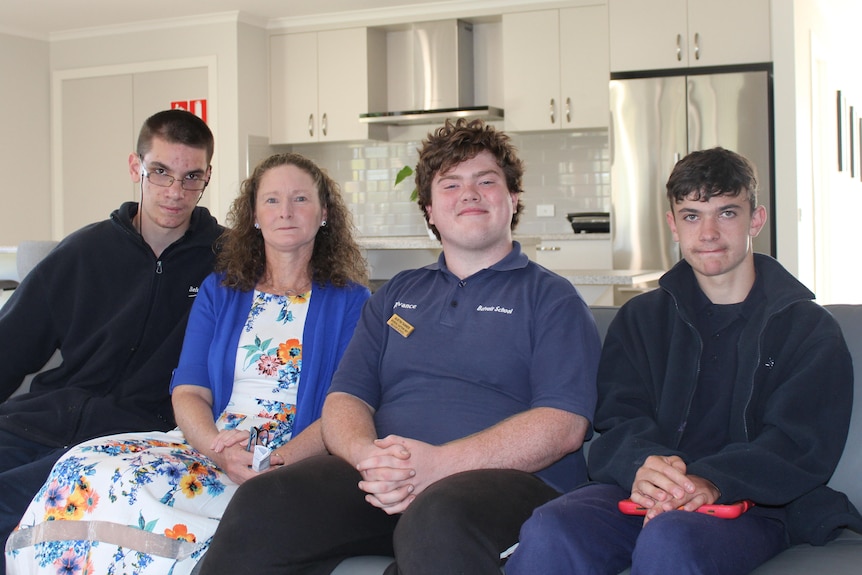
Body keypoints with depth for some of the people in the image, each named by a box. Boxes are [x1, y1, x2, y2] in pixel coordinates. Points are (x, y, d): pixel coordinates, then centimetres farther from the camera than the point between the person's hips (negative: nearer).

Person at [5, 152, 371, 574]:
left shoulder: (350, 301, 7)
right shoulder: (218, 291, 18)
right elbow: (189, 392, 8)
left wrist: (282, 460, -22)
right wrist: (216, 445, -15)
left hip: (297, 462, -4)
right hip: (206, 443, 5)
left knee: (136, 490, -31)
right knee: (82, 469, -24)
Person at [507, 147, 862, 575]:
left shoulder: (810, 328, 11)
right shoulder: (641, 318, 20)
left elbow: (803, 442, -3)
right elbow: (618, 421, 6)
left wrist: (713, 481, -23)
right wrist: (641, 465, -20)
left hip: (751, 505, -2)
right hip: (645, 493, 3)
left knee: (669, 540, -37)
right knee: (548, 531, -29)